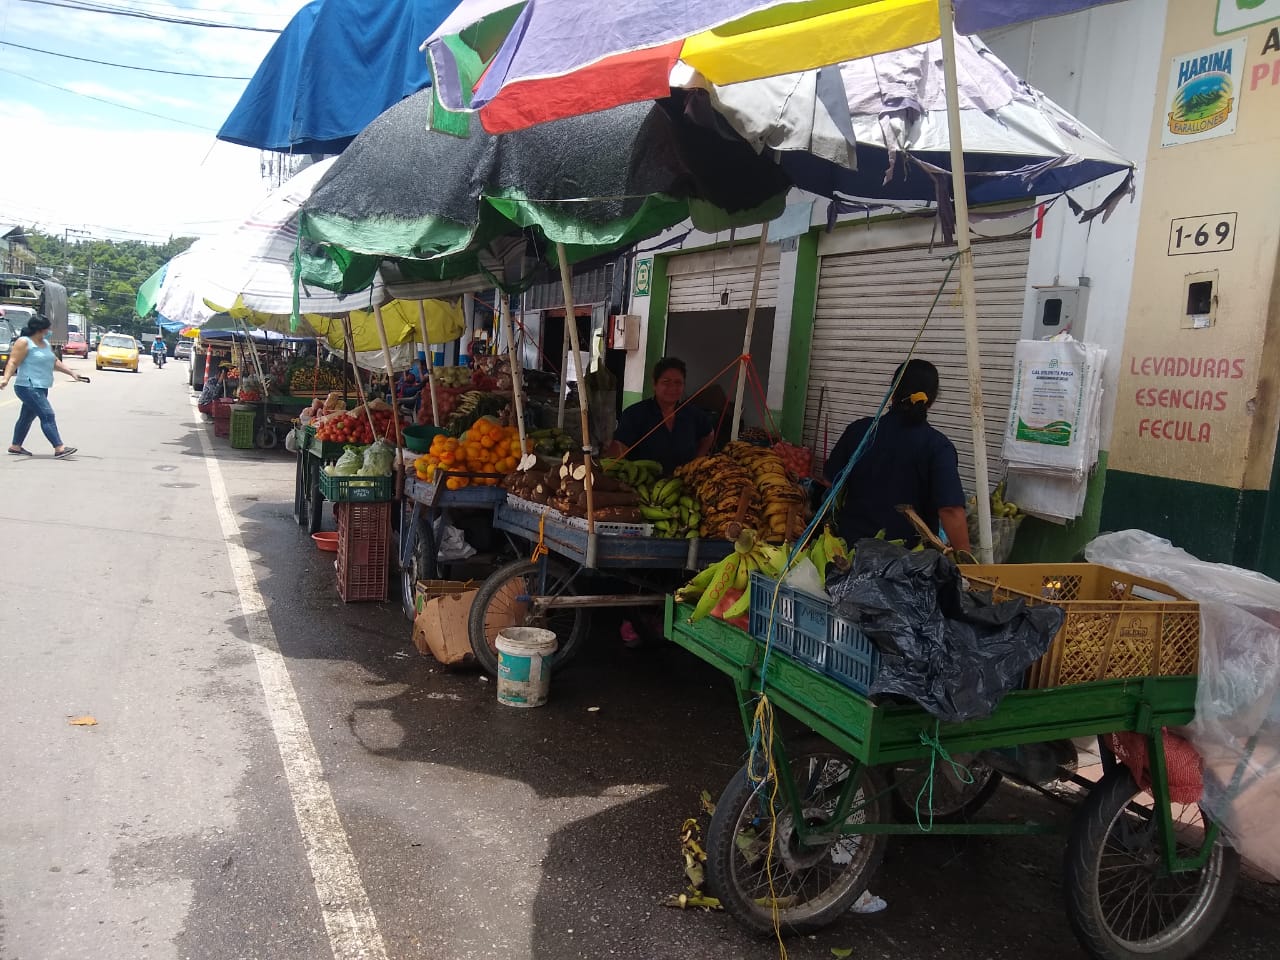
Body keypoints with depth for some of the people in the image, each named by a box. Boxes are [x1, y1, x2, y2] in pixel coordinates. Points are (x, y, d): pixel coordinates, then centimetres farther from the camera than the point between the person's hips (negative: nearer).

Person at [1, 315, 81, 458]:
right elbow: (13, 362, -16)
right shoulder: (24, 342, -9)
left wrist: (72, 373, 20)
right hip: (28, 387, -9)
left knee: (27, 417, 16)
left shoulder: (45, 343, 16)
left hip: (41, 388, 9)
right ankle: (59, 448, -20)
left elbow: (55, 362, 24)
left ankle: (15, 446, 27)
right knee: (47, 416, -16)